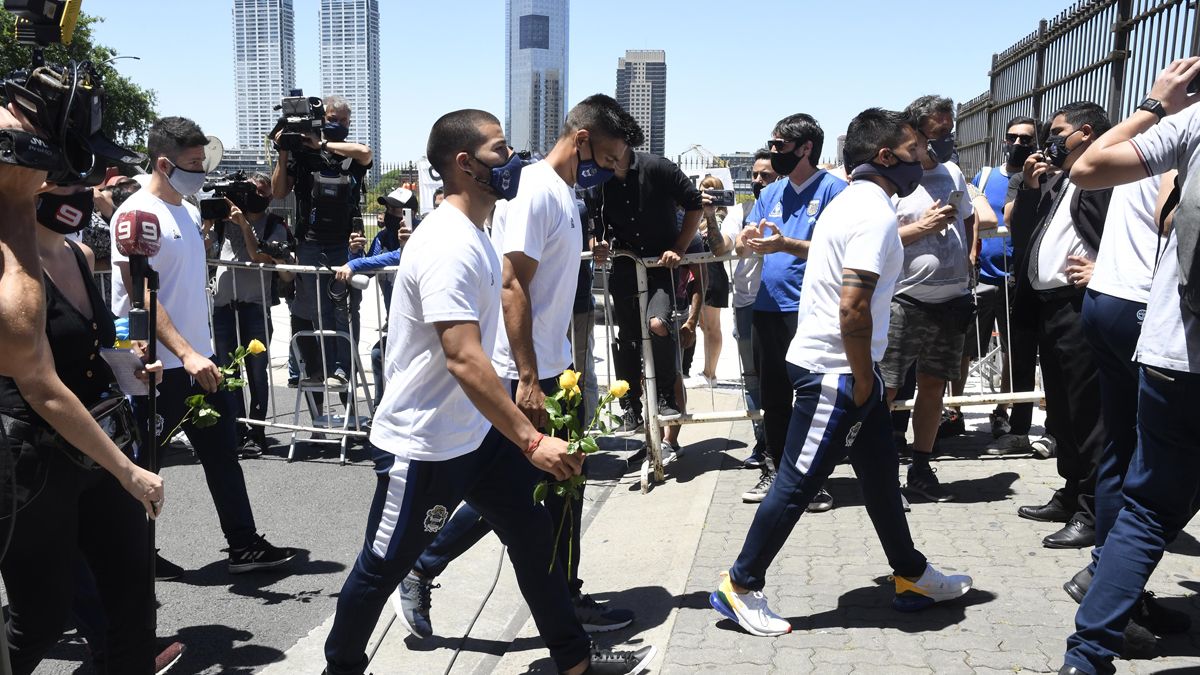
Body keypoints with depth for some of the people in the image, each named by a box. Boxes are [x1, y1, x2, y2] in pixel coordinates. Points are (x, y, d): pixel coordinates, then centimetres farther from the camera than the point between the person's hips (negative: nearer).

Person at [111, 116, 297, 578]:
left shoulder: (189, 212, 11)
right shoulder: (137, 214, -14)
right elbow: (140, 296, -22)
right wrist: (186, 354, -29)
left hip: (199, 360, 8)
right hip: (158, 367, -8)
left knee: (222, 453, 11)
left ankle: (244, 546, 19)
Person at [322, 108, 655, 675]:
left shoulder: (472, 235, 9)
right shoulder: (449, 245, -24)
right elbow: (464, 358, -32)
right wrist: (531, 440, -33)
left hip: (477, 432, 10)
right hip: (422, 447, -10)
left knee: (535, 537, 13)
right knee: (383, 567, 9)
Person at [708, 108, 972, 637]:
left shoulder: (853, 200, 14)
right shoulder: (876, 212, -17)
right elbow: (853, 306, -26)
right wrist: (863, 380, -16)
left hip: (836, 366, 11)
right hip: (835, 370, -11)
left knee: (880, 473, 19)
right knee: (798, 482, -2)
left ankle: (911, 577, 33)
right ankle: (741, 587, 9)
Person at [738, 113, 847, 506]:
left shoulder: (832, 190, -4)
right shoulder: (771, 193, 16)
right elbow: (743, 246, 13)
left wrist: (786, 245, -24)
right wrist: (749, 240, -10)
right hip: (767, 308, 7)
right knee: (772, 396, 14)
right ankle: (775, 470, 26)